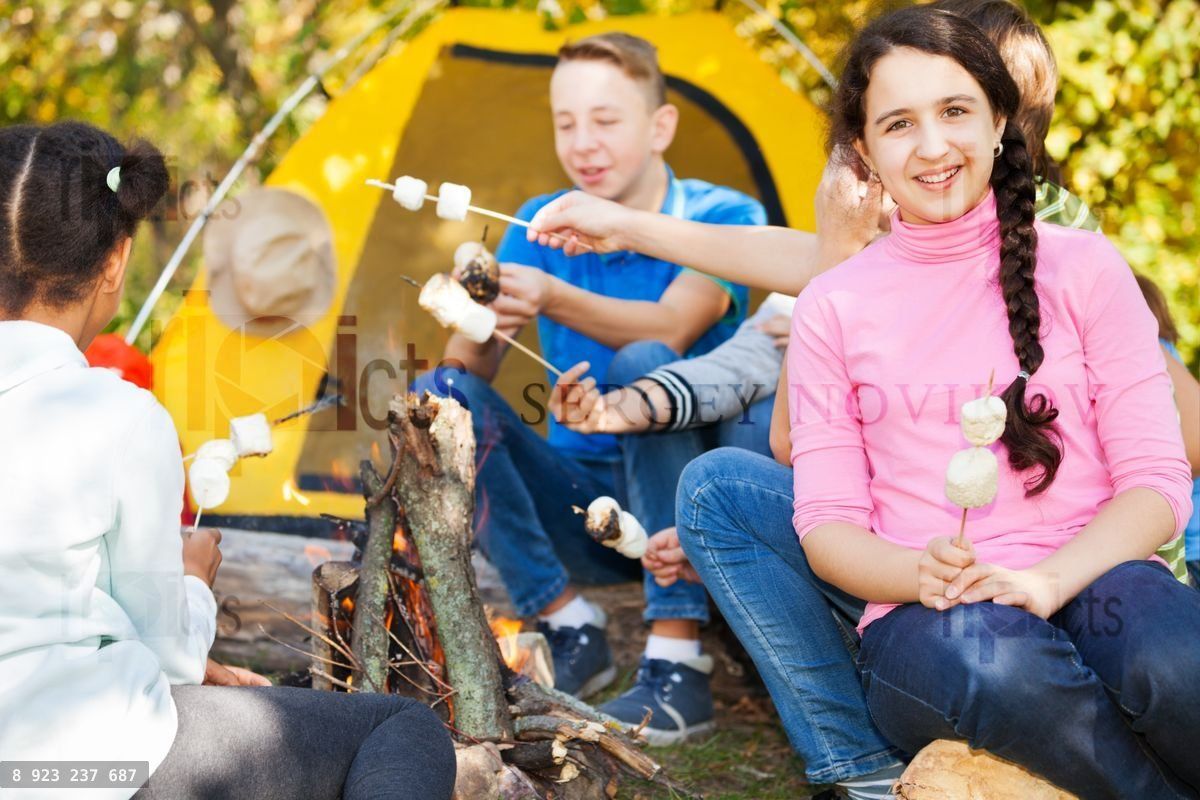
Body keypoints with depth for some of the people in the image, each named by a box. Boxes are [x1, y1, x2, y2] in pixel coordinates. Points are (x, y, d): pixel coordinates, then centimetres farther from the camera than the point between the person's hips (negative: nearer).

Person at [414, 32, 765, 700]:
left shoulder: (724, 217, -8)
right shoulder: (543, 224, 3)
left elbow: (671, 328, -29)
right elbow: (474, 370, -6)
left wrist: (554, 299, -46)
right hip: (581, 510, 4)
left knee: (643, 364, -33)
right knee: (437, 396, -19)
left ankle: (676, 659, -31)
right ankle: (571, 630, -14)